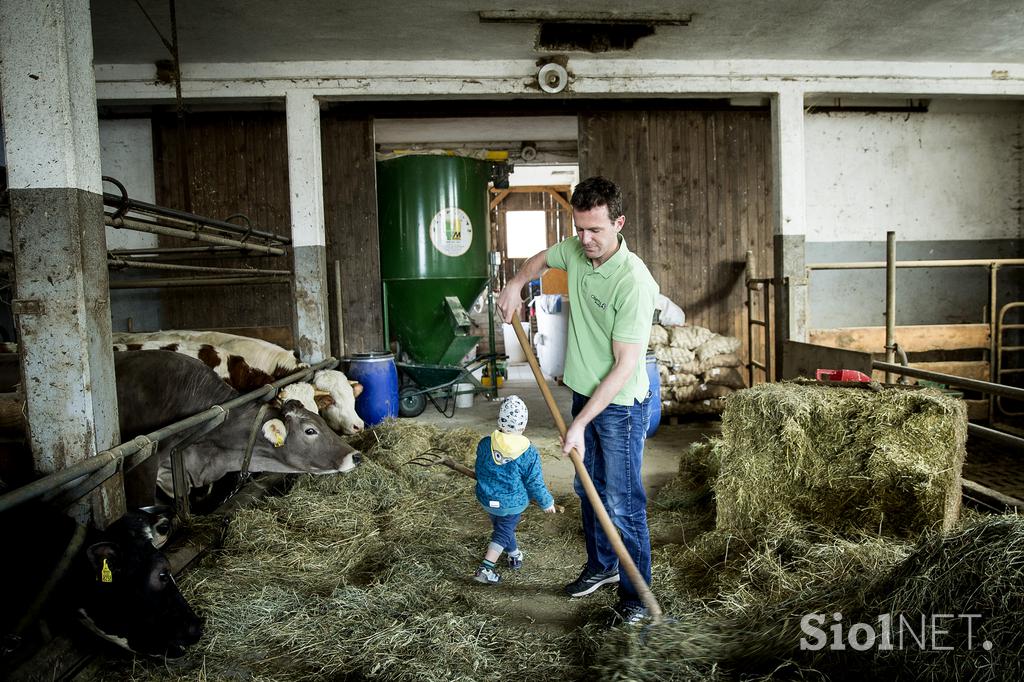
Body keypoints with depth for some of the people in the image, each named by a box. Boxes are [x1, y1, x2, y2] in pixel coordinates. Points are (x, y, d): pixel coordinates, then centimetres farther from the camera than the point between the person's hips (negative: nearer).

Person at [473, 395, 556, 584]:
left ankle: (514, 554, 46)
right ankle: (486, 568, 1)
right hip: (513, 503, -4)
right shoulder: (529, 453, -21)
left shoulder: (485, 444, -12)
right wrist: (547, 502, 6)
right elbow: (535, 484, -12)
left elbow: (479, 471, 4)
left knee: (502, 527, 25)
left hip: (487, 499, 4)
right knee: (503, 533, 13)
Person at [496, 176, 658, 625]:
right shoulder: (576, 251, -3)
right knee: (588, 490, 20)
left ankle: (635, 595, 17)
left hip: (620, 406, -8)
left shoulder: (634, 281, -26)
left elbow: (625, 366, -27)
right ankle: (600, 567, 40)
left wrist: (580, 424, -26)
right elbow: (542, 259, 23)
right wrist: (515, 285, 4)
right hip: (584, 395, 8)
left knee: (623, 503, -1)